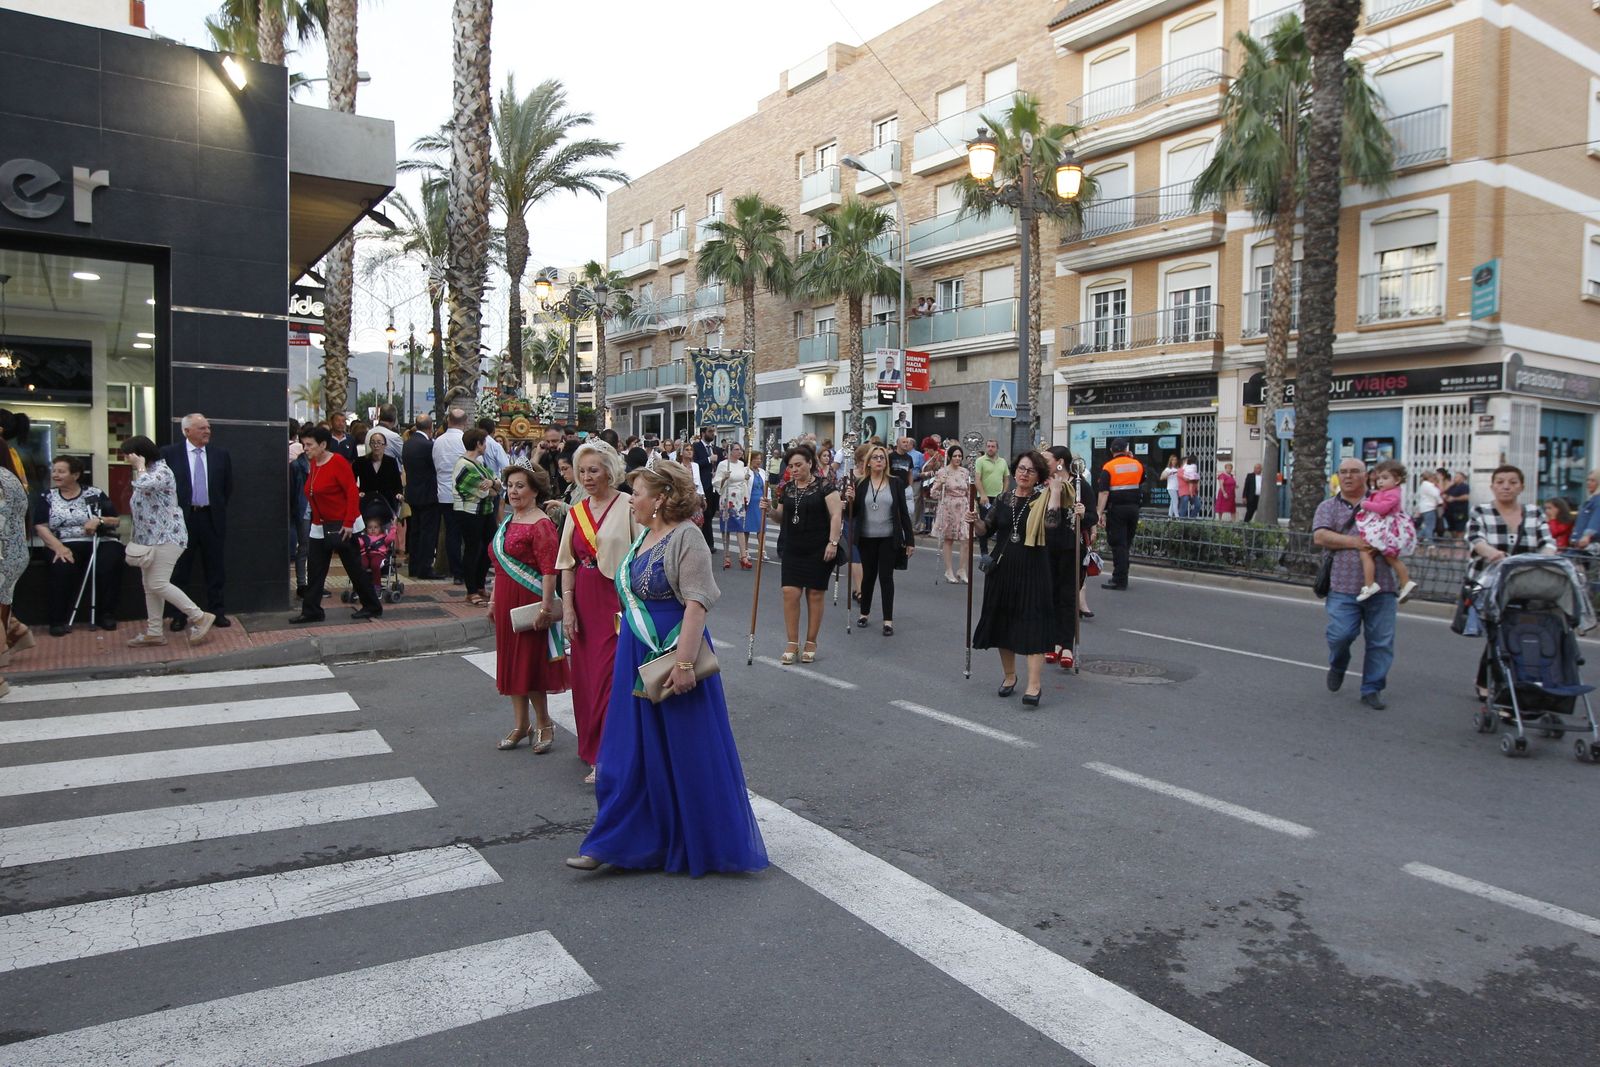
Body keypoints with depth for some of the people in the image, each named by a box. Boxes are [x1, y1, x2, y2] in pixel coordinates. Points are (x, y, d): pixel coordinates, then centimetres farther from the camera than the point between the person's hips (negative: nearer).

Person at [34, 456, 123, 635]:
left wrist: (99, 521, -17)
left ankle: (105, 614, -17)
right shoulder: (47, 497, 12)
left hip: (100, 542, 0)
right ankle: (58, 620, -22)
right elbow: (40, 527, 2)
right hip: (66, 545, 1)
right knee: (63, 566, -33)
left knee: (109, 565, -33)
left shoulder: (96, 494, 9)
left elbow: (116, 521, 6)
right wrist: (58, 547, -15)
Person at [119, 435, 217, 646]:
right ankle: (154, 632, 14)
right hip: (149, 539, 10)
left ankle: (200, 618, -5)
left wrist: (140, 466, -17)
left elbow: (144, 485, -35)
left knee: (158, 585, -13)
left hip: (167, 537, -10)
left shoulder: (161, 470, -13)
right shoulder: (143, 473, 18)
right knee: (149, 586, 9)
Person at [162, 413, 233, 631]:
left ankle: (217, 611, 16)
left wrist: (219, 509, 10)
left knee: (215, 569, 7)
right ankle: (178, 616, 13)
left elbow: (228, 487, 13)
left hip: (211, 518, 2)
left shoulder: (221, 455, 5)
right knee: (179, 570, 5)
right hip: (182, 518, -2)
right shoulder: (170, 454, -2)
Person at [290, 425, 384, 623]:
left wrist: (349, 523, -21)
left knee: (354, 568, 2)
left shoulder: (338, 462, -15)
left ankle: (372, 607, 13)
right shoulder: (314, 464, 8)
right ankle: (311, 611, 14)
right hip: (320, 526, 8)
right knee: (315, 571, 7)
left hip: (342, 526, -8)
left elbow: (353, 493, -19)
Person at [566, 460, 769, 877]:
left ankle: (702, 846, 20)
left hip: (672, 655, -9)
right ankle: (616, 839, 21)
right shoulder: (645, 536, 11)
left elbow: (697, 603, -23)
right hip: (637, 655, 9)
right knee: (633, 751, 12)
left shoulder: (686, 537, -16)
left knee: (685, 752, 4)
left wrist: (683, 663, -28)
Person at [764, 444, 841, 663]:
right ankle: (792, 643, 6)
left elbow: (836, 514, -10)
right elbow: (781, 517, 17)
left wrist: (833, 542, -18)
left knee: (814, 594, 4)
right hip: (792, 549, 4)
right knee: (790, 592, -5)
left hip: (818, 550, -4)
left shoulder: (824, 486, -6)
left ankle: (811, 643, 16)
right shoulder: (787, 489, 9)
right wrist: (768, 510, -3)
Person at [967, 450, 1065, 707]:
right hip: (1002, 568, 5)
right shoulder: (1004, 498, 7)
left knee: (1032, 624, -9)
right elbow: (989, 527, 18)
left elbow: (1051, 525, -24)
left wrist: (1055, 492, -21)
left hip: (1032, 570, -4)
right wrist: (976, 520, -2)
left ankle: (1034, 684, -9)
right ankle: (1009, 675, 29)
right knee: (1003, 622, 11)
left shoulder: (1042, 500, -5)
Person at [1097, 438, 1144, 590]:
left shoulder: (1108, 467, -9)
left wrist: (1100, 512, -16)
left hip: (1116, 509, -4)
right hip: (1133, 507, 4)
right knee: (1127, 542, 14)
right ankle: (1122, 577, 20)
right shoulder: (1137, 464, 4)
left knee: (1118, 544, -2)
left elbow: (1104, 492, -16)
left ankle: (1119, 580, -2)